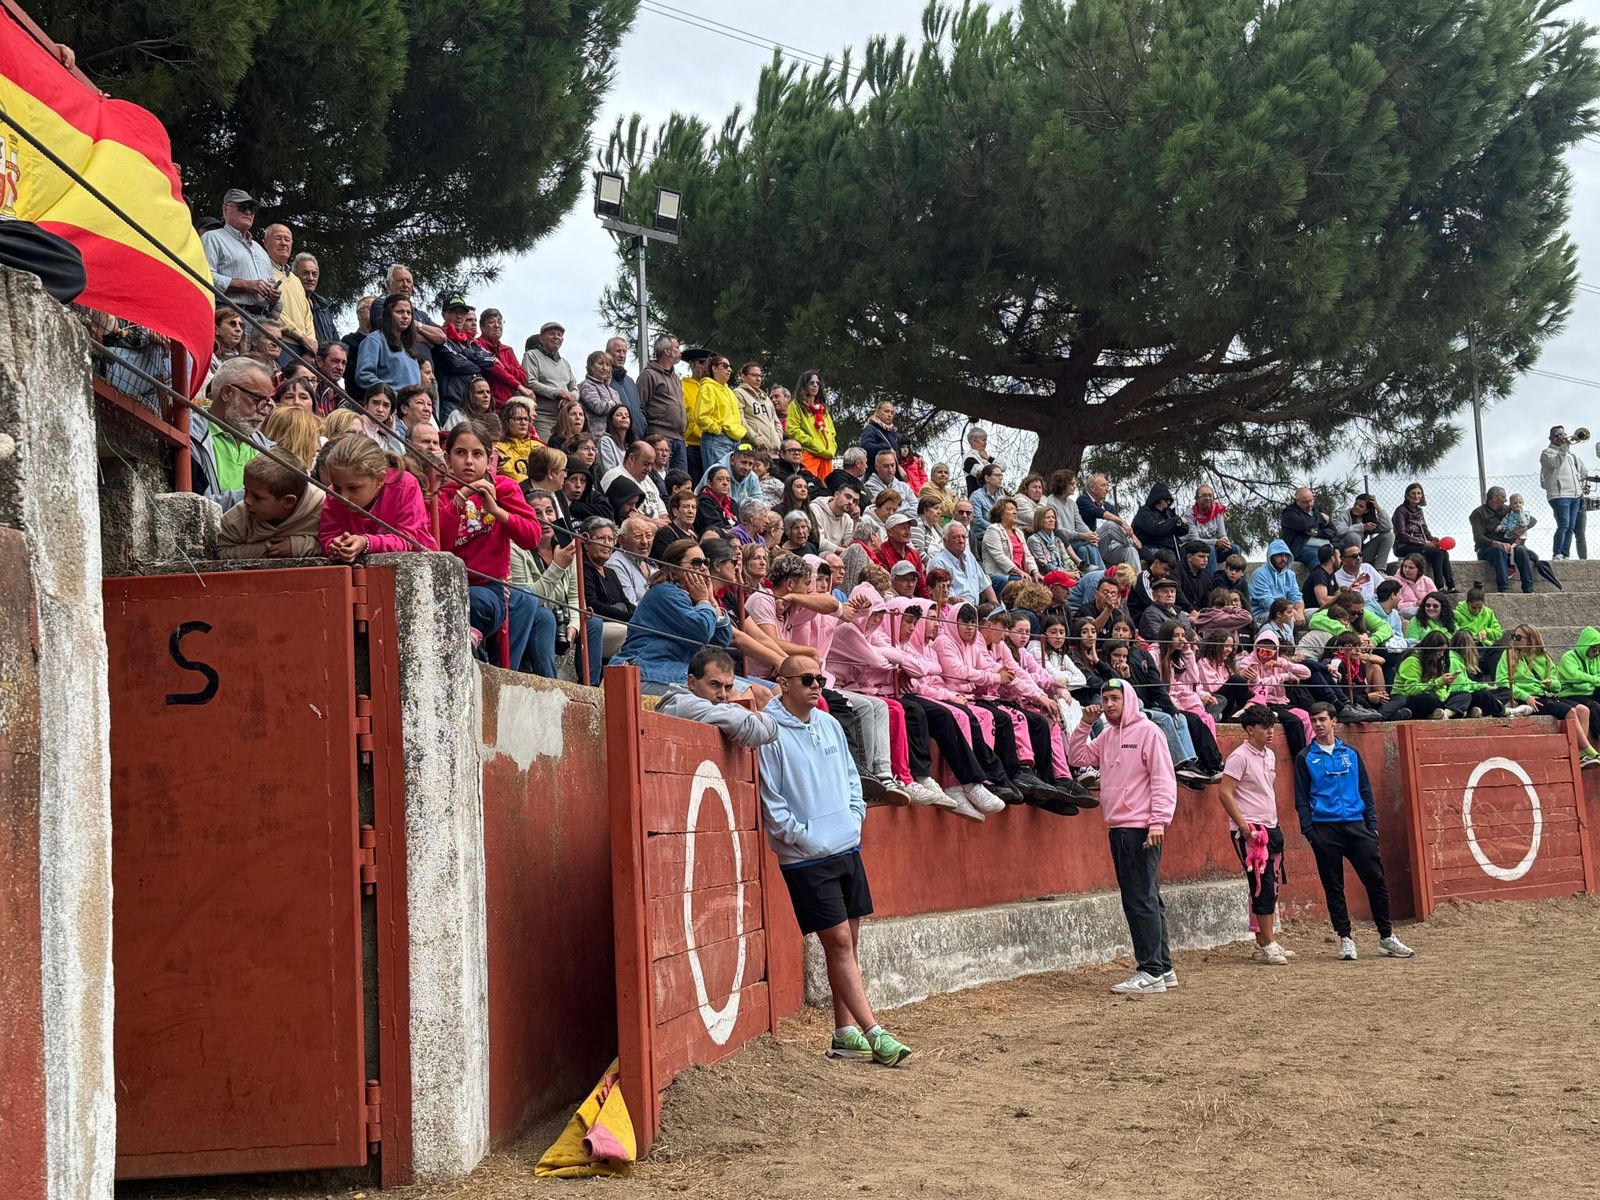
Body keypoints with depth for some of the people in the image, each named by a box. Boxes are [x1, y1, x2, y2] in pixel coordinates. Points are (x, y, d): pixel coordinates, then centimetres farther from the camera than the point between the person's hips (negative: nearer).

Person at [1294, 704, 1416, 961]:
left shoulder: (1351, 754, 12)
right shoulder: (1305, 758, 5)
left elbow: (1366, 792, 14)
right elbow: (1301, 799, 3)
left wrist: (1373, 824, 5)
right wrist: (1308, 830, -7)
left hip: (1356, 825, 2)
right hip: (1325, 829, -2)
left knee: (1376, 880, -2)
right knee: (1334, 887, 2)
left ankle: (1387, 937, 6)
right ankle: (1345, 940, 9)